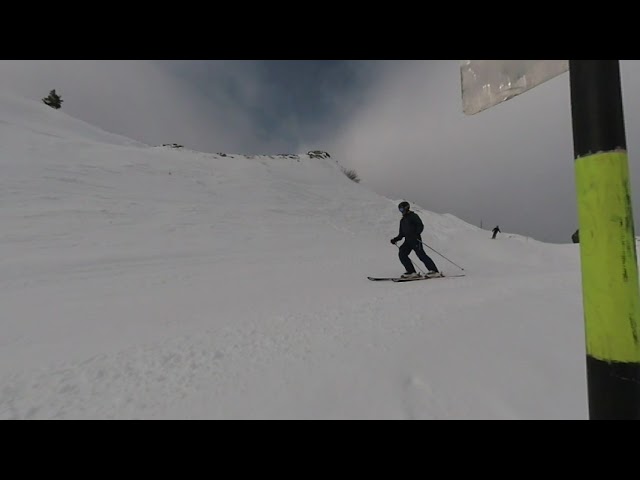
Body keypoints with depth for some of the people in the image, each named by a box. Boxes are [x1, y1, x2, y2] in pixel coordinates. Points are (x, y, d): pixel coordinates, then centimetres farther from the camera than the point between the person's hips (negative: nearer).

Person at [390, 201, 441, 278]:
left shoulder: (413, 216, 2)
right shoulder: (402, 220, 23)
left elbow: (421, 226, -9)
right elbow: (401, 234, 25)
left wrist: (416, 234, -24)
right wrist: (395, 239, 10)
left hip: (415, 240, -7)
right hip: (407, 241, 7)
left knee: (421, 255, -14)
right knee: (402, 254, -8)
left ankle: (434, 271, -11)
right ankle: (412, 272, -7)